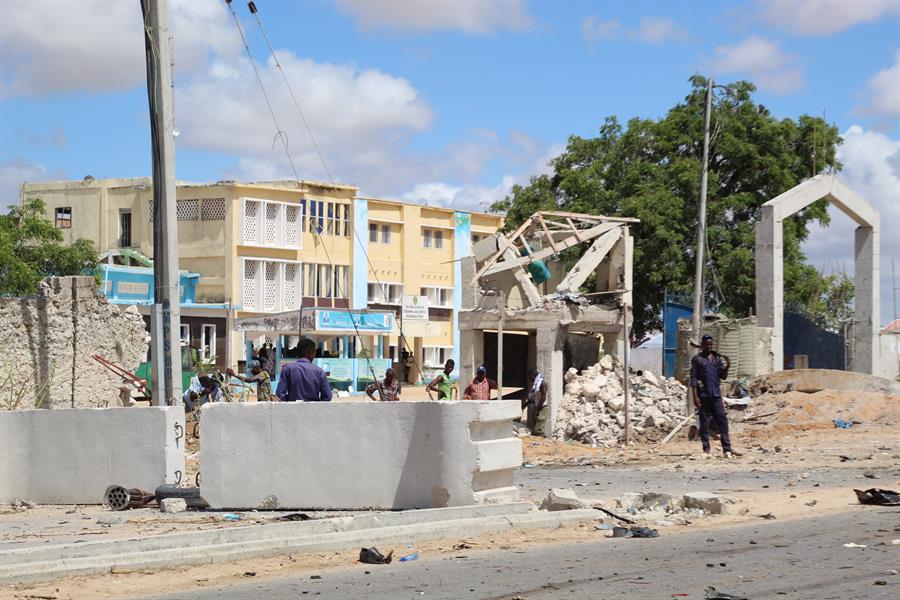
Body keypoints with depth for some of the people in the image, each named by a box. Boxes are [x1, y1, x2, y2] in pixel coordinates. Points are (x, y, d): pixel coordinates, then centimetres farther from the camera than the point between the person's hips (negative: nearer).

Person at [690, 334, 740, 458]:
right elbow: (693, 378, -4)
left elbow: (722, 376, 12)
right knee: (704, 422, 0)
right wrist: (695, 396, -11)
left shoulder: (717, 358, 12)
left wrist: (727, 367, -9)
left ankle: (727, 448, 0)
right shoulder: (697, 359, 0)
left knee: (722, 420, -1)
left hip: (716, 394, 4)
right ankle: (706, 448, 6)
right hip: (703, 395, -4)